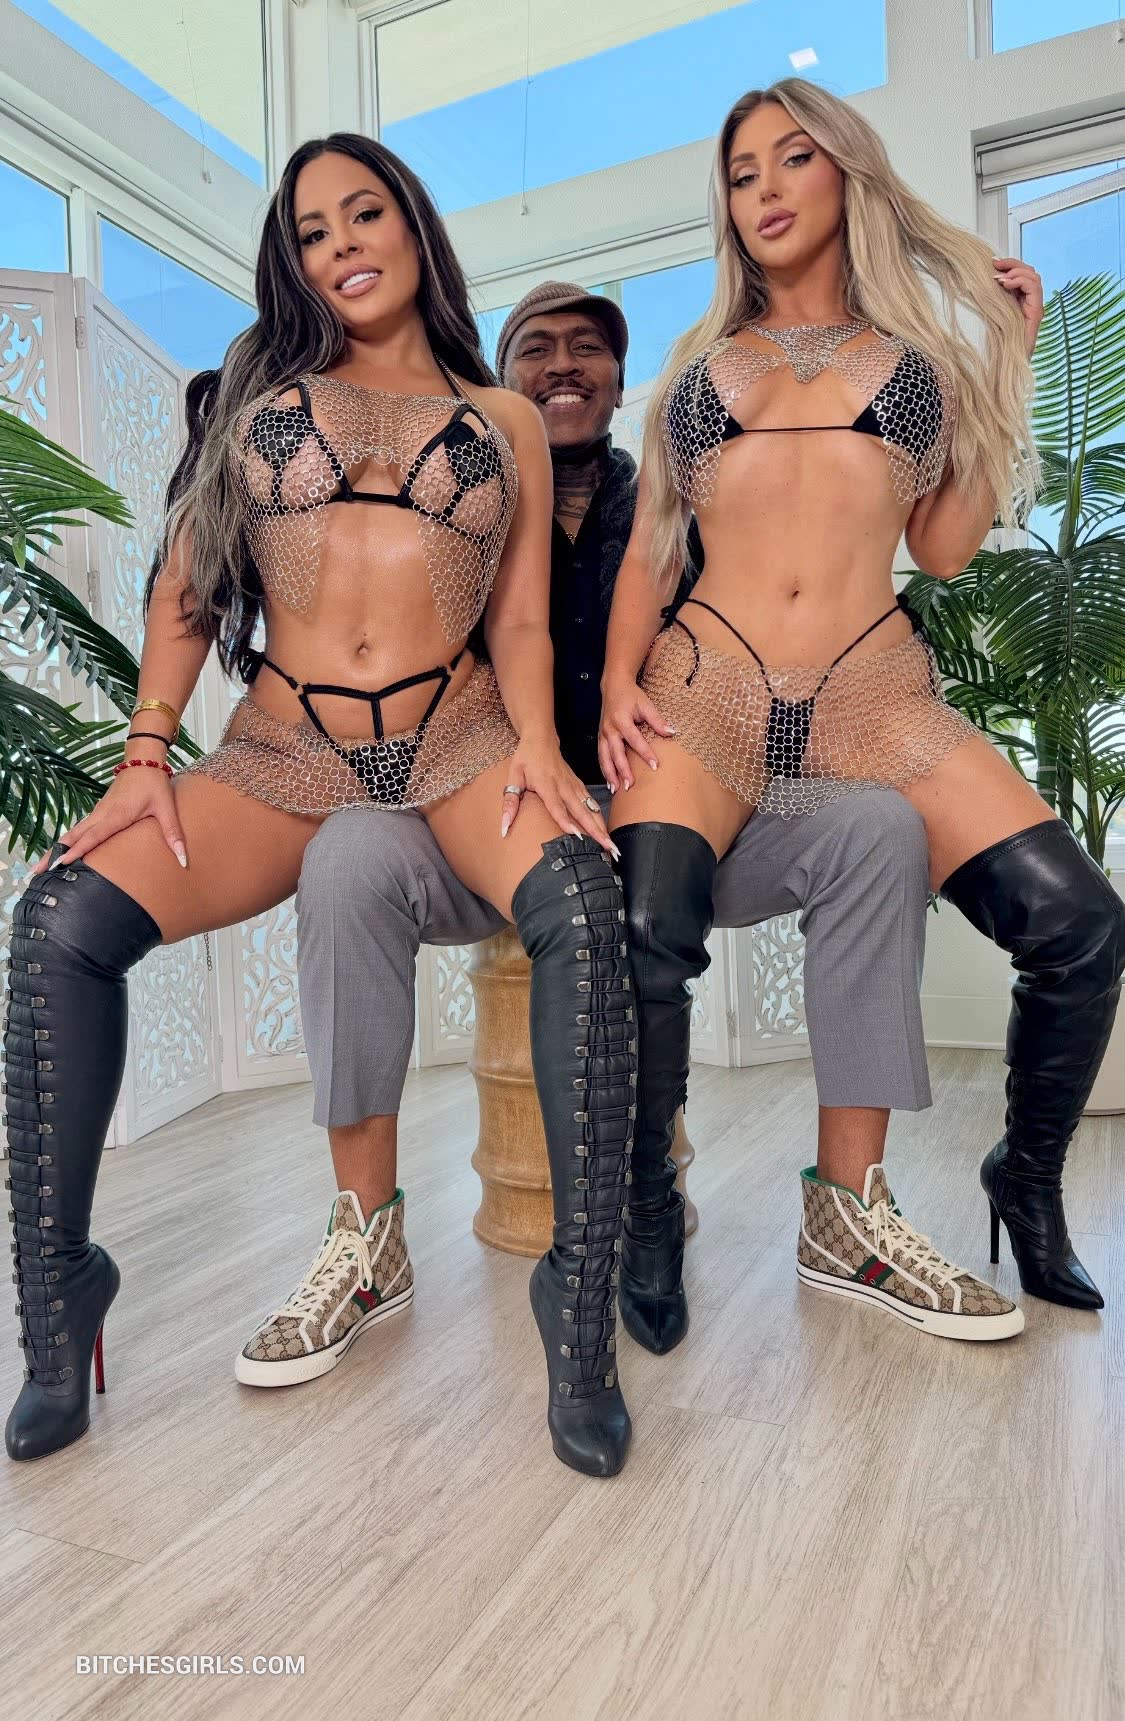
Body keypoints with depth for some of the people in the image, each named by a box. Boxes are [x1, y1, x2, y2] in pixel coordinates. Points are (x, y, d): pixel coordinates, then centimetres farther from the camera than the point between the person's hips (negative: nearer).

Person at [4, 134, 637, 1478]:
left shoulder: (505, 421, 18)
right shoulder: (260, 388, 21)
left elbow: (518, 623, 10)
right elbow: (187, 584, 12)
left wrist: (536, 748, -10)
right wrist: (147, 752, -2)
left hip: (455, 733, -1)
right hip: (283, 747, 2)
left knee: (578, 903, -33)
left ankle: (581, 1304, -23)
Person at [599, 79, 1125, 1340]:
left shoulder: (918, 348, 21)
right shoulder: (701, 359, 23)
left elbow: (944, 548, 10)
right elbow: (647, 550, 16)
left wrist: (1009, 358, 13)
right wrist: (619, 685, -2)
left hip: (874, 688, 1)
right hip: (707, 683, 0)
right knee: (645, 937, -29)